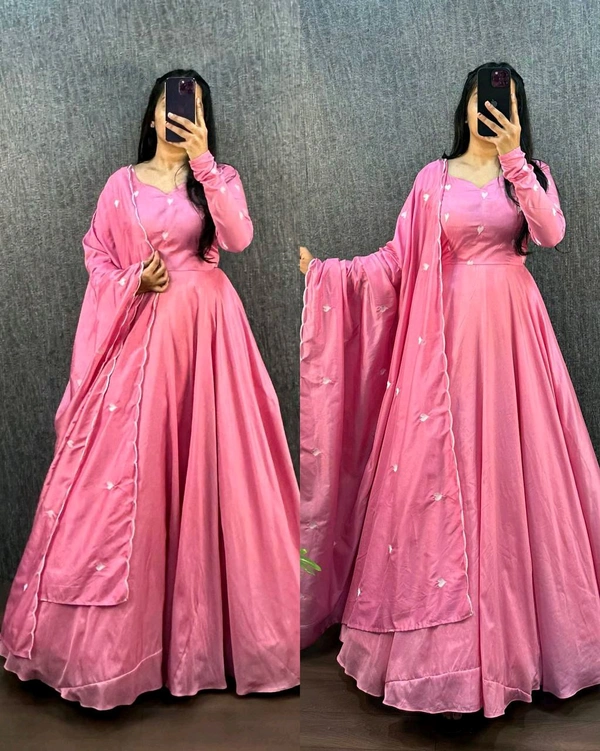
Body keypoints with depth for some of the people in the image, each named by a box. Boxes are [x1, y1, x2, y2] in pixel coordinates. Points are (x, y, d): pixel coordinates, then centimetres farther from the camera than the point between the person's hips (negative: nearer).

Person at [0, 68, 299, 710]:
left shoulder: (218, 176, 8)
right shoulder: (124, 183, 10)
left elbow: (238, 238, -10)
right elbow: (97, 256, 12)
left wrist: (203, 160, -15)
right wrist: (136, 280, -7)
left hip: (206, 327, 0)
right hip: (143, 327, 0)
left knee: (206, 457, -2)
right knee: (130, 461, -2)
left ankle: (204, 616, 12)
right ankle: (121, 625, 11)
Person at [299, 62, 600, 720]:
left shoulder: (530, 172, 10)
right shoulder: (435, 177, 9)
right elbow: (398, 257, 3)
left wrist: (513, 157, -16)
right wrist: (322, 268, -8)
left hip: (511, 323, 0)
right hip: (449, 324, 0)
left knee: (511, 461, 1)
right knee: (439, 461, -1)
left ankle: (517, 615, 17)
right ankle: (439, 613, 12)